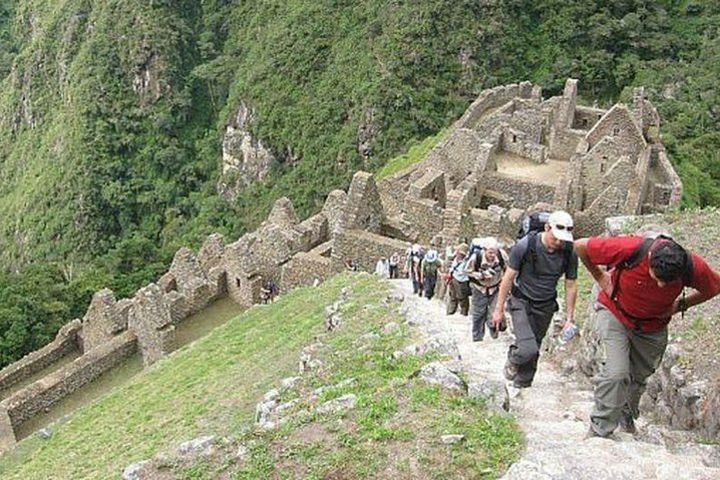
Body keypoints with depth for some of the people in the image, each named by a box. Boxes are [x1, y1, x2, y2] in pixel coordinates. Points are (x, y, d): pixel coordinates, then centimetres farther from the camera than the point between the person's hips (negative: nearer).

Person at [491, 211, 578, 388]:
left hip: (546, 306, 4)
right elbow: (509, 277, -11)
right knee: (528, 348, -20)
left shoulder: (569, 254, -11)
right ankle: (513, 359, 14)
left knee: (533, 351, 10)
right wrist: (499, 308, -7)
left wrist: (569, 318, 3)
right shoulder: (525, 245, -20)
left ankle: (521, 387, 31)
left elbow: (570, 286, 2)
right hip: (521, 301, -3)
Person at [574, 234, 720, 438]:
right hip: (615, 313, -3)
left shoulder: (694, 267, -27)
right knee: (617, 373, -18)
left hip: (653, 325, 3)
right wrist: (600, 277, -13)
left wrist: (681, 305, -8)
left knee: (639, 377, 16)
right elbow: (581, 246, -22)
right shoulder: (630, 249, -36)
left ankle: (627, 416, 45)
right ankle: (598, 432, -3)